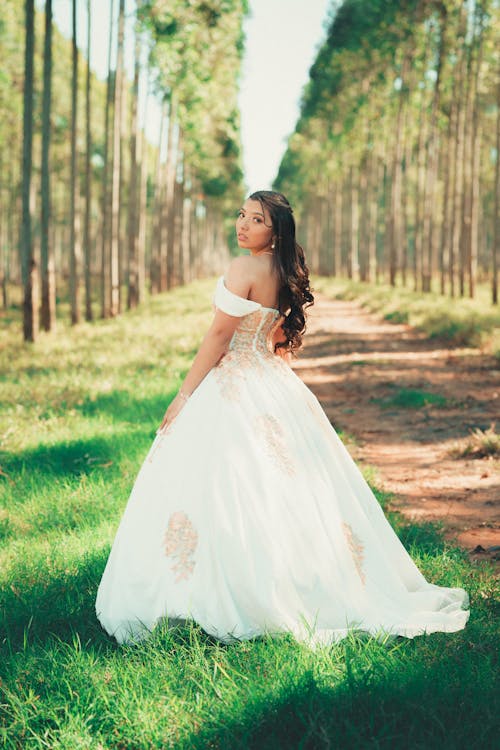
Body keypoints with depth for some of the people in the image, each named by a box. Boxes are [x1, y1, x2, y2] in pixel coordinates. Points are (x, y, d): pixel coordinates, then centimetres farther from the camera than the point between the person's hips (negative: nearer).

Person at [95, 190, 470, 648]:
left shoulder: (243, 268, -15)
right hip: (275, 388, 9)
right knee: (286, 490, 13)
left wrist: (183, 397, -9)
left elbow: (218, 338, -15)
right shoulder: (286, 273, 10)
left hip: (234, 390, -9)